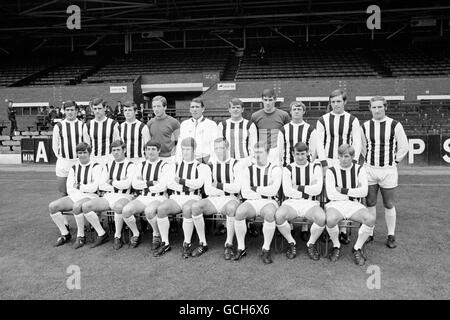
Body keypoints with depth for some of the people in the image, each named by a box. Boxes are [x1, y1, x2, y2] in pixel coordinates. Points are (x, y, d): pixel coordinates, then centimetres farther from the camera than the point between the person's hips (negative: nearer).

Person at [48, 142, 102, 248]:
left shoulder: (95, 167, -3)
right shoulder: (73, 168, 14)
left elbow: (94, 187, -13)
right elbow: (69, 189, 5)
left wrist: (78, 186, -1)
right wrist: (79, 196, -12)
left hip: (91, 197, -6)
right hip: (75, 196, 6)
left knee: (77, 206, -37)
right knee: (52, 206, -15)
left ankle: (81, 236, -18)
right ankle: (65, 234, -1)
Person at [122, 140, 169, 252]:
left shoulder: (164, 166, -2)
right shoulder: (141, 165, 13)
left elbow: (162, 186, -14)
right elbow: (134, 184, 1)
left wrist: (144, 187, -4)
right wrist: (151, 183, -11)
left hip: (159, 199, -4)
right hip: (143, 198, 5)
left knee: (149, 211, -36)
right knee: (125, 210, -22)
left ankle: (157, 235, -8)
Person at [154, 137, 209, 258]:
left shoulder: (201, 167, 8)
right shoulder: (175, 165, 16)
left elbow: (199, 183, -11)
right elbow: (169, 183, 1)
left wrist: (181, 181, -16)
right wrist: (187, 188, -10)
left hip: (193, 199, -3)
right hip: (176, 198, 3)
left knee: (187, 209, -38)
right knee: (161, 209, -28)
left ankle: (187, 244, -21)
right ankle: (165, 244, -14)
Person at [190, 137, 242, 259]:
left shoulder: (235, 165, 2)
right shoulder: (211, 166, 10)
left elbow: (237, 188, -10)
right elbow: (207, 190, 0)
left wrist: (218, 185, -8)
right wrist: (228, 190, -7)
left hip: (231, 199, -3)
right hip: (213, 200, 3)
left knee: (231, 208, -39)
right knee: (195, 206, -26)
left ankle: (229, 245, -22)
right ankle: (203, 244, -12)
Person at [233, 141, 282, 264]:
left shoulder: (275, 169, 3)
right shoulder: (248, 170, 11)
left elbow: (273, 190, -12)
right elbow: (245, 193, 0)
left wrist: (255, 189, -4)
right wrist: (265, 192, -6)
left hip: (269, 202, -2)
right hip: (251, 202, 2)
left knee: (269, 214, -37)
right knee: (239, 212, -30)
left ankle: (266, 250, -19)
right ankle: (241, 248, -14)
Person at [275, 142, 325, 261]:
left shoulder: (315, 168, 10)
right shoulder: (288, 169, 8)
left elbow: (317, 189, -6)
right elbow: (287, 191, -7)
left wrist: (298, 187, -6)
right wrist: (308, 192, -5)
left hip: (310, 204, 0)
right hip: (291, 203, 0)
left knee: (321, 217, -33)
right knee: (279, 215, -32)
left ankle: (311, 244, -3)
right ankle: (291, 243, -5)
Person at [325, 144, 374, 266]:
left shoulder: (359, 170, 7)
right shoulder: (331, 171, 1)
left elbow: (364, 191, -5)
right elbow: (331, 195, -9)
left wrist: (343, 191, -9)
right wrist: (352, 195, -4)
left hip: (354, 205, 2)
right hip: (336, 204, -2)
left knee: (370, 219, -28)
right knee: (330, 220, -35)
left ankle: (357, 249, -4)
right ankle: (336, 246, -3)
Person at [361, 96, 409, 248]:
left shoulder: (395, 125, -5)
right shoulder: (365, 126, 2)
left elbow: (404, 147, 4)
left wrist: (395, 161, 4)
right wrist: (369, 160, 11)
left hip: (388, 170, -2)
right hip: (369, 170, 2)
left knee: (389, 205, 6)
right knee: (370, 203, 8)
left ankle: (391, 236, 18)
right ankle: (369, 233, 20)